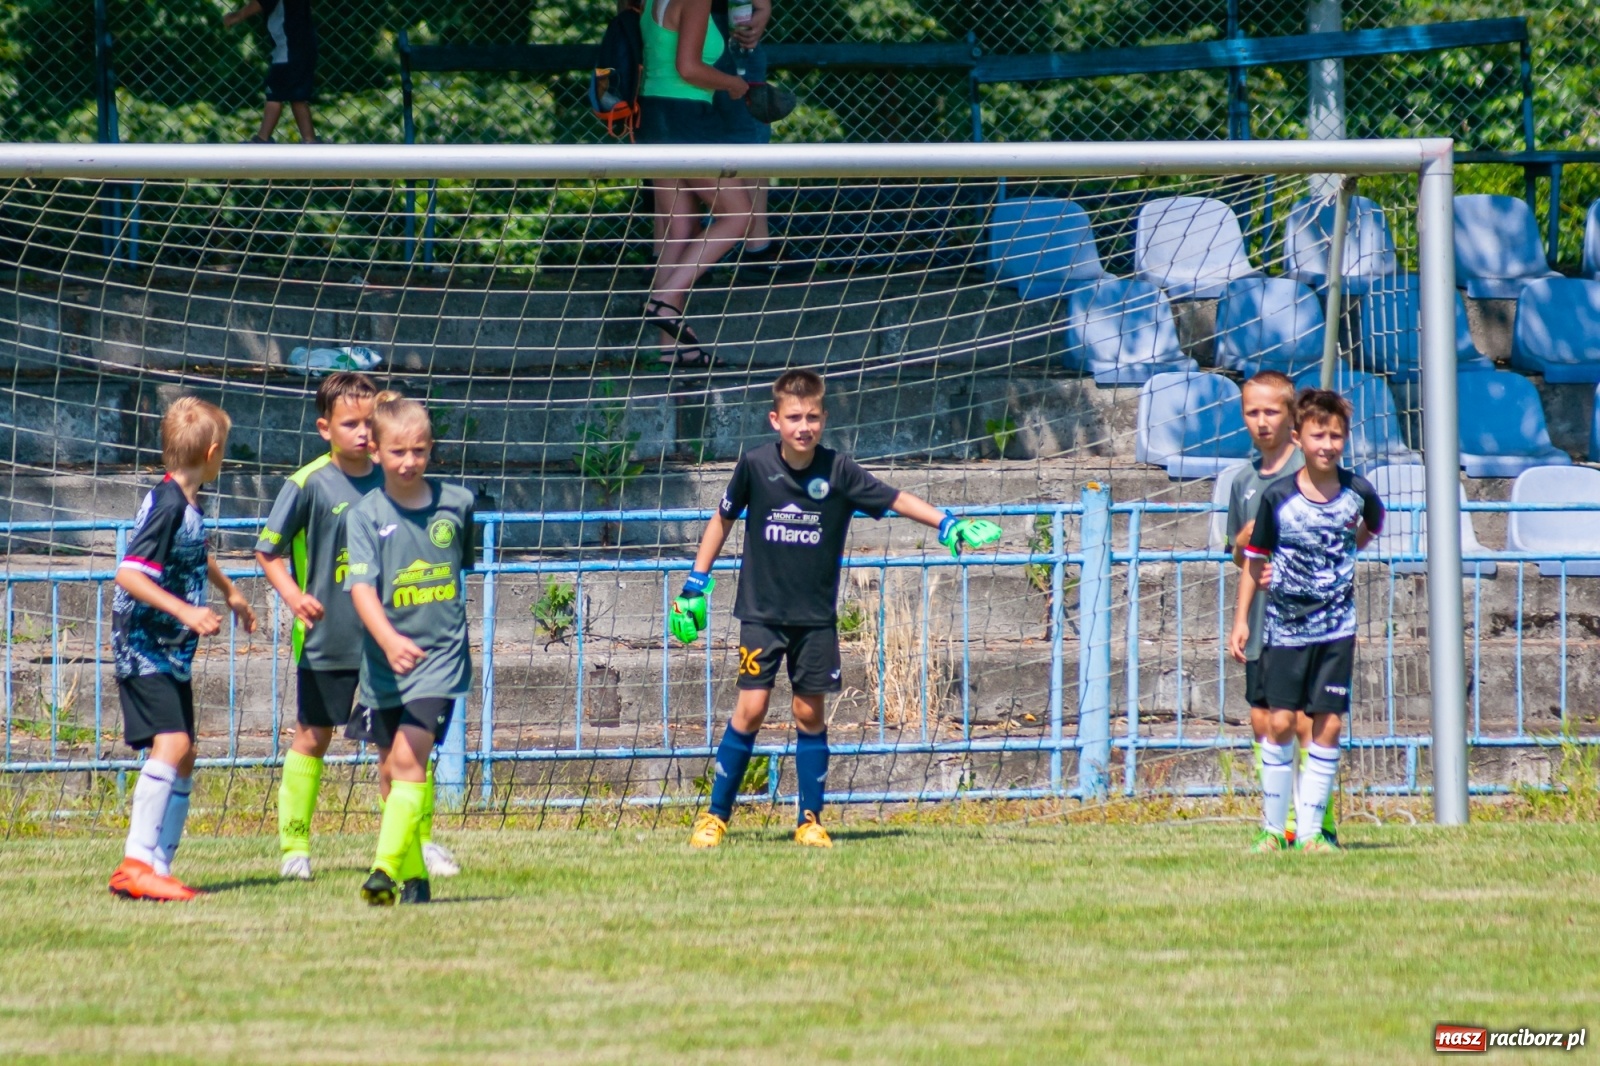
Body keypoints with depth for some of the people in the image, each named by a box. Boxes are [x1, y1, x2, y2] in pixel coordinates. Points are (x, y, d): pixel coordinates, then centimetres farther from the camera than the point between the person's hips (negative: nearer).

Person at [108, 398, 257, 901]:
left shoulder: (187, 503, 11)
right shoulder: (167, 505, -18)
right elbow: (129, 574, -26)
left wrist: (230, 591, 49)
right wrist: (185, 611, -32)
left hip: (172, 653, 10)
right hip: (144, 650, -10)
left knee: (183, 757, 10)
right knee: (171, 742, -22)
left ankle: (158, 869, 14)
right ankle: (137, 863, -24)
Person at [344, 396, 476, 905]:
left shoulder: (456, 504, 0)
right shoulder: (366, 515, -7)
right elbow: (361, 586, -19)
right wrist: (389, 640, -35)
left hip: (441, 655, -1)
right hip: (383, 663, 1)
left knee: (409, 757, -17)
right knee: (393, 770, 11)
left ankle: (387, 870, -23)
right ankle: (413, 876, 25)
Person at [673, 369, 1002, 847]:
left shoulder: (838, 472, -7)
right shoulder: (756, 466, -7)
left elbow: (894, 500, -3)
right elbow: (723, 518, 7)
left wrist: (948, 525, -16)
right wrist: (696, 583, 9)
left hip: (817, 616, 1)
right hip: (762, 610, -1)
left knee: (810, 713, 2)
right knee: (751, 708, -8)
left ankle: (809, 820, 13)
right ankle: (715, 815, 4)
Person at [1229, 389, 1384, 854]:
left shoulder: (1358, 493, -3)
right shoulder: (1278, 497, -8)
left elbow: (1373, 526, 21)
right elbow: (1255, 560, 1)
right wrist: (1241, 620, 0)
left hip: (1336, 629, 2)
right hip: (1285, 627, -2)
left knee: (1328, 726, 0)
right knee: (1280, 722, -5)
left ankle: (1311, 831, 6)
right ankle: (1272, 828, 6)